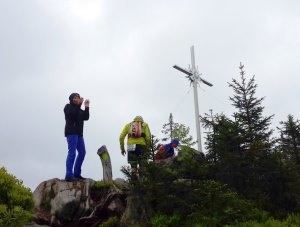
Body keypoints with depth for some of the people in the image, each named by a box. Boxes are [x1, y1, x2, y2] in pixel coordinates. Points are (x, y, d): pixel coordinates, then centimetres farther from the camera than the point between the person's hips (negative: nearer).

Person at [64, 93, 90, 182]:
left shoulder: (79, 109, 23)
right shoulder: (68, 107, 4)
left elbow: (86, 117, 9)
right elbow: (72, 114, -17)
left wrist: (87, 107, 0)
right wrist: (79, 104, -17)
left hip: (79, 133, 8)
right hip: (71, 132, -8)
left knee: (82, 152, 4)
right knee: (72, 153, -16)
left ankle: (76, 173, 9)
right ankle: (69, 175, -19)